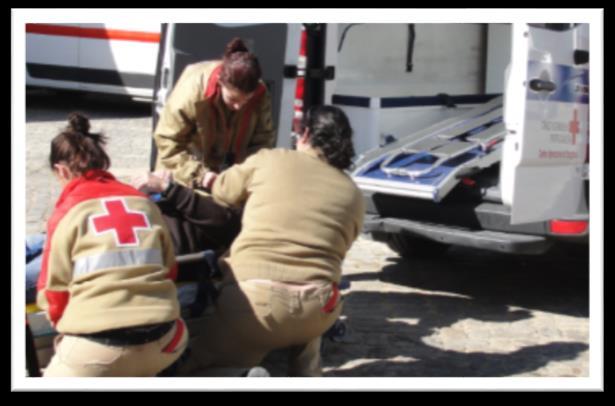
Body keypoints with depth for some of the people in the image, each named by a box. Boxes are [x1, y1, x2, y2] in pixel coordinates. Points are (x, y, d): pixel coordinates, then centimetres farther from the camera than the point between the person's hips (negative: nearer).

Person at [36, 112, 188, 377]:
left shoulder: (67, 212, 1)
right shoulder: (143, 201, 12)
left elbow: (54, 290, 6)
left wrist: (66, 325, 27)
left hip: (96, 347, -4)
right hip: (161, 341, 4)